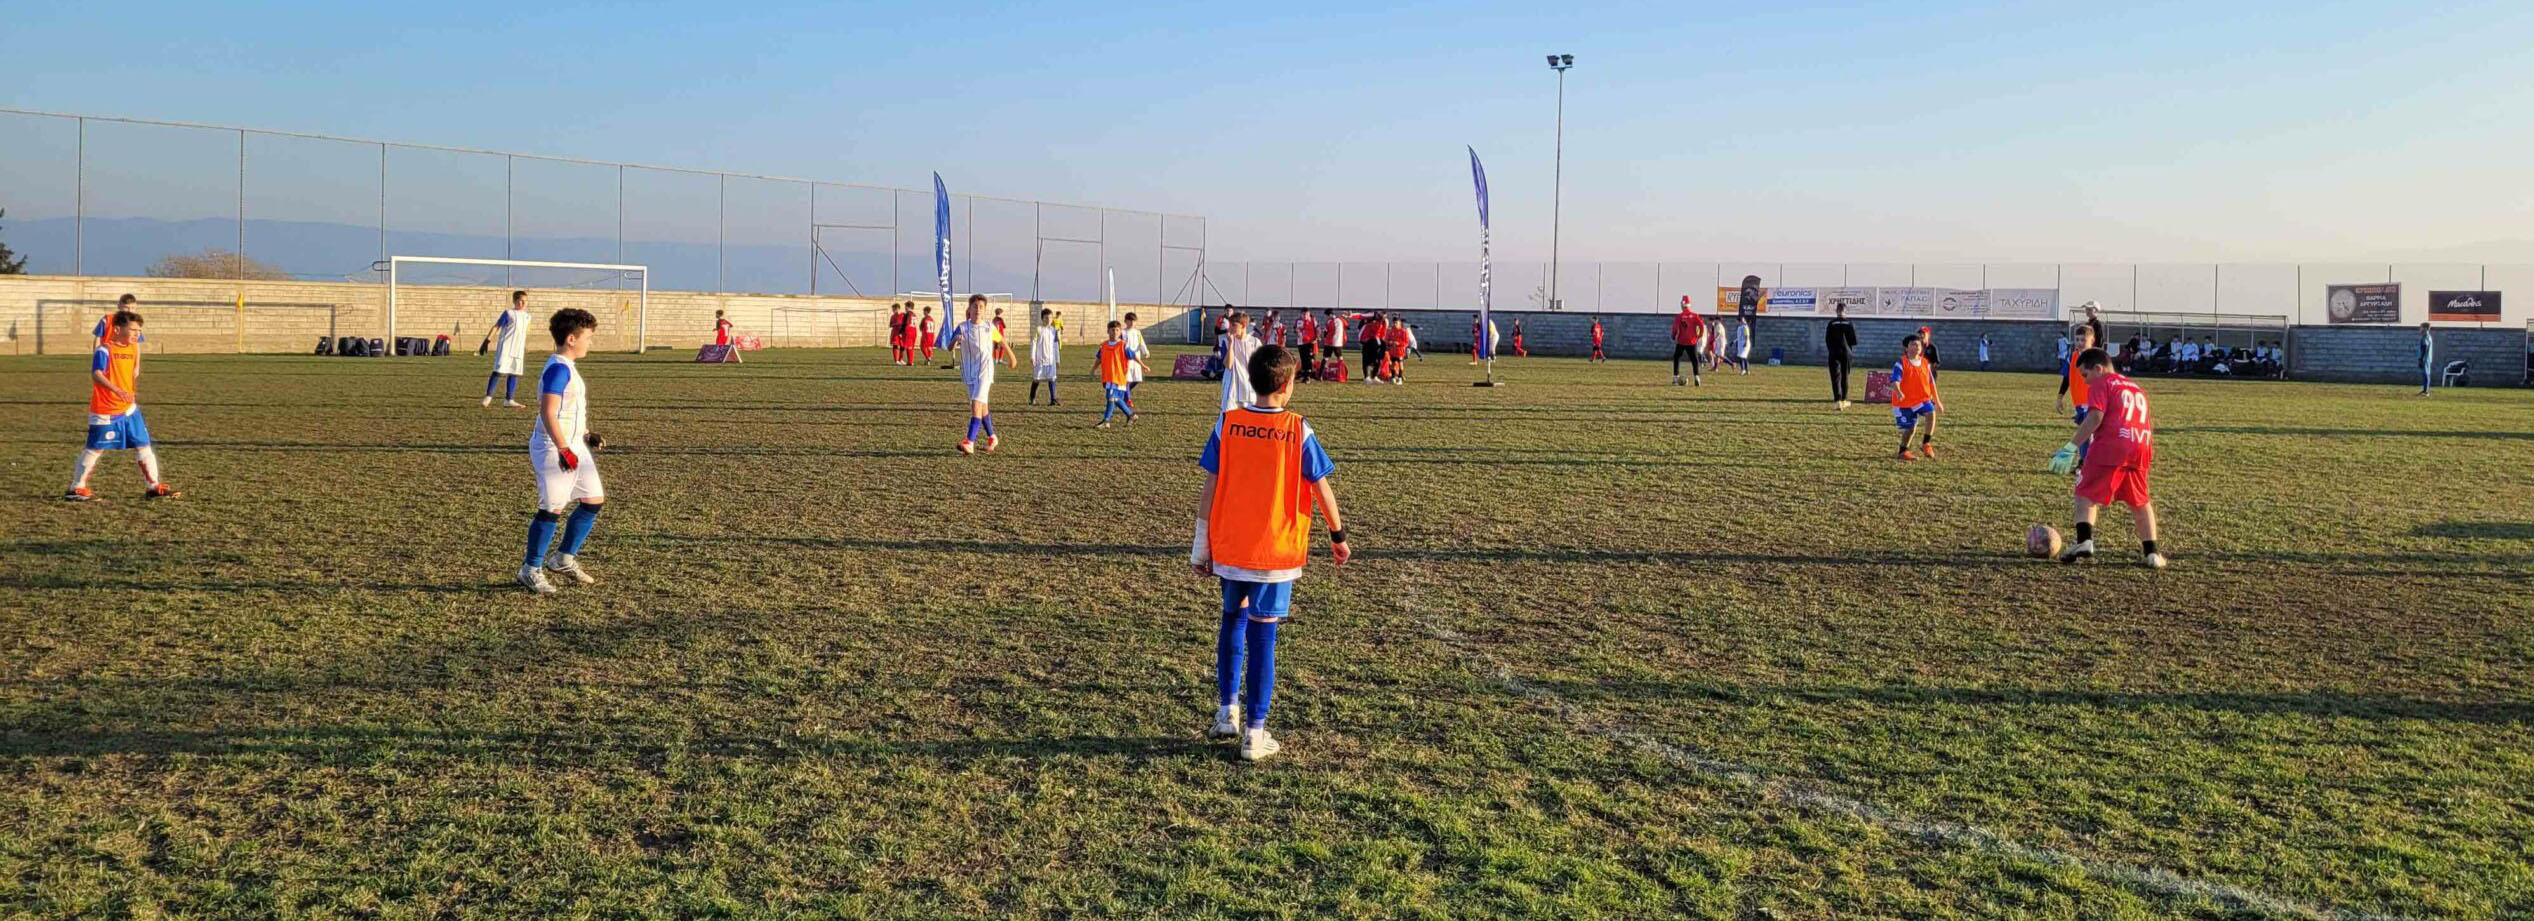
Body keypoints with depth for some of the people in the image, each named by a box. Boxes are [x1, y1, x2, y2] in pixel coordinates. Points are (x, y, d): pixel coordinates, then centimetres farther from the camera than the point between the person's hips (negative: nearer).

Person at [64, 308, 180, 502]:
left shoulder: (132, 349, 8)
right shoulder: (104, 350, -15)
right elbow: (96, 374, -30)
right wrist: (117, 390, -43)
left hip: (128, 409, 7)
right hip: (104, 411, -7)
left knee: (143, 446, 6)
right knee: (95, 449, 2)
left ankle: (154, 486, 11)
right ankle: (76, 489, 14)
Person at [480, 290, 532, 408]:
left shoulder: (526, 316, 14)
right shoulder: (508, 313, -3)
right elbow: (496, 327, -4)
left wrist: (525, 348, 29)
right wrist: (487, 341, -11)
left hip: (519, 349, 6)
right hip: (506, 347, -6)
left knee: (514, 373, 6)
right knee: (499, 371, -8)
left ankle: (509, 399, 12)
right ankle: (488, 396, 0)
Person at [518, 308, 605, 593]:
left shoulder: (567, 367, 13)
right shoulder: (558, 369, -18)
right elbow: (548, 413, -24)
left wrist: (586, 436, 22)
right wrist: (564, 450, -26)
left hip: (572, 444, 10)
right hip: (553, 448, -10)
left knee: (594, 500, 11)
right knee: (552, 508, -5)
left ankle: (564, 558, 22)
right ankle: (531, 570, 9)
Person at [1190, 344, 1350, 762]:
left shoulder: (1226, 425, -5)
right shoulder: (1298, 430, -9)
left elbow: (1209, 489, -3)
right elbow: (1321, 488, -3)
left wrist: (1201, 546, 5)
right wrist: (1338, 534, 13)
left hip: (1229, 550, 2)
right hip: (1276, 554, -2)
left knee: (1233, 620, 24)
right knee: (1262, 637, 3)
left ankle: (1227, 710, 26)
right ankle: (1254, 734, 7)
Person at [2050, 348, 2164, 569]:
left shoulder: (2102, 384, 5)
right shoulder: (2137, 388, 28)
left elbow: (2095, 417, -10)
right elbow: (2149, 424, 26)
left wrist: (2071, 448, -12)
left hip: (2110, 447, -6)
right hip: (2141, 450, 6)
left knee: (2086, 495, 1)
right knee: (2141, 503, 19)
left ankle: (2084, 541, -18)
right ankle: (2151, 553, 14)